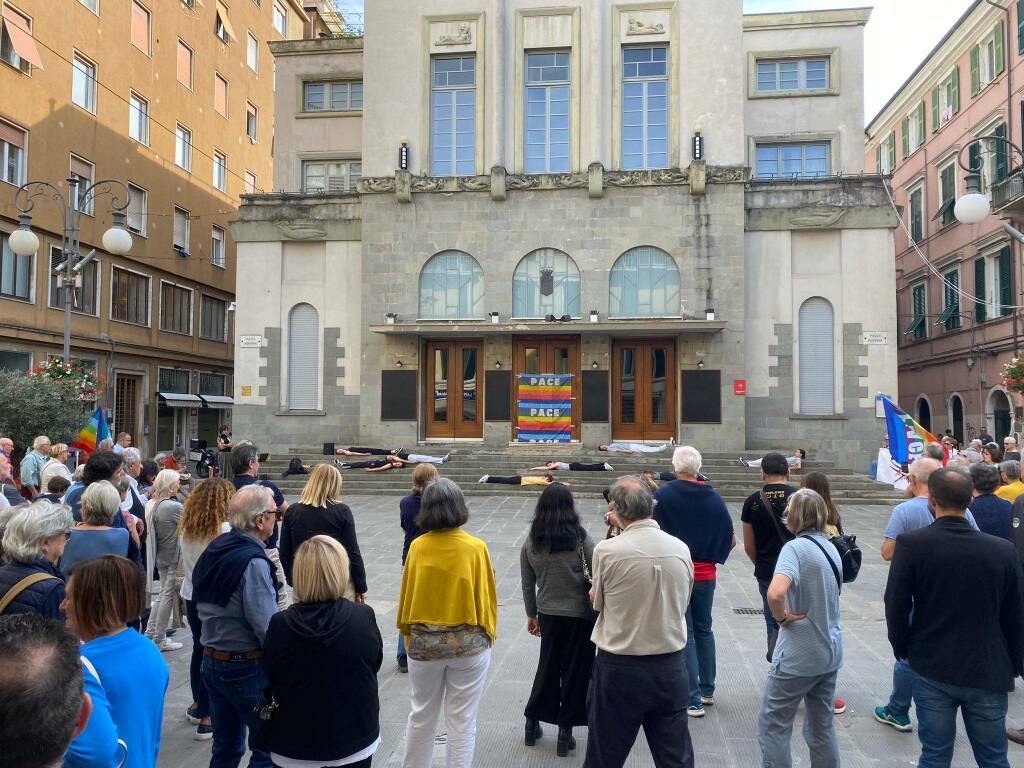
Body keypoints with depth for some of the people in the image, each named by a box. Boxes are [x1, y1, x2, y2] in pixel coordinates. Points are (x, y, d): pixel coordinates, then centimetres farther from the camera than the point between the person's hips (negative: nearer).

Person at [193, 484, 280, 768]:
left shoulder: (213, 550, 5)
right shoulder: (253, 562, -21)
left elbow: (203, 608, 13)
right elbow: (266, 627, -23)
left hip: (211, 660, 8)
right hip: (247, 667, -8)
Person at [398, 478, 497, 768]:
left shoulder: (417, 547, -8)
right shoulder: (476, 547, -13)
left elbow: (406, 596, 0)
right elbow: (486, 597, -7)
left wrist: (408, 634, 15)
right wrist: (488, 633, 8)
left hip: (423, 642, 2)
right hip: (468, 642, -2)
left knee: (421, 717, 20)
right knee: (462, 722, 10)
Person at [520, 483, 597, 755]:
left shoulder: (531, 541, -3)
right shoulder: (580, 537, -14)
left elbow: (527, 584, 4)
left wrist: (531, 615, 16)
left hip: (548, 613, 3)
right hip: (581, 614, -3)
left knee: (547, 667, 20)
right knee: (575, 671, 10)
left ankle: (532, 723, 28)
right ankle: (565, 732, 17)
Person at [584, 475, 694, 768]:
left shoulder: (607, 550, -16)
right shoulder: (681, 549, -5)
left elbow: (597, 603, 0)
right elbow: (682, 605, 8)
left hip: (618, 669, -3)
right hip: (670, 668, 3)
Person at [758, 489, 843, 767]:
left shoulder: (795, 547, -20)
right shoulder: (831, 548, 5)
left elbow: (775, 593, -36)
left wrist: (782, 617, -18)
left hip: (799, 656, -8)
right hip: (831, 651, 8)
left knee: (773, 724, 7)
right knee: (822, 727, 19)